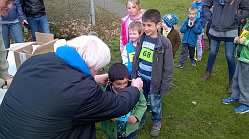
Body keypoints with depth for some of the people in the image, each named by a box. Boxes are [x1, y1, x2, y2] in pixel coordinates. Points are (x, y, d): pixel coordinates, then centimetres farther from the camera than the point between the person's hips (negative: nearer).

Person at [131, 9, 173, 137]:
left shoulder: (165, 43, -17)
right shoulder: (142, 38, -3)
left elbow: (168, 67, -13)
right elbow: (136, 58, 6)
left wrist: (165, 85, -12)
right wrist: (134, 75, 7)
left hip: (154, 81, -4)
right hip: (141, 78, 4)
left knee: (155, 105, 13)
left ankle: (156, 123, 39)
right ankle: (140, 120, 43)